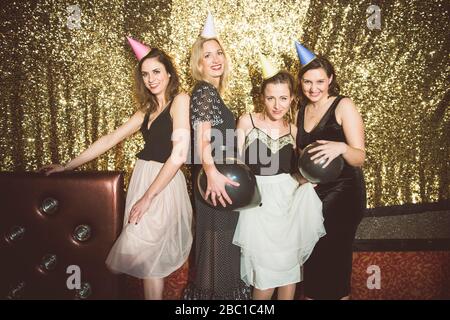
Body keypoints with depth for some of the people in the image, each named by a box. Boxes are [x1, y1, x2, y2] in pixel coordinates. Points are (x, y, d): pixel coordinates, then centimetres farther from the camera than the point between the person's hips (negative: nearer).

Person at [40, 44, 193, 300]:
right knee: (148, 254, 11)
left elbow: (179, 155, -17)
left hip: (164, 183, -7)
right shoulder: (147, 110, 15)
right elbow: (110, 139, 17)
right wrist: (68, 166, 15)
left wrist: (148, 197, -15)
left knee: (139, 248, -8)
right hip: (142, 178, 7)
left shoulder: (180, 100, -8)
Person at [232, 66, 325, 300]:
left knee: (289, 266, 9)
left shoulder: (293, 130, 8)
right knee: (265, 273, -2)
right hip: (258, 202, -3)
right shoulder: (247, 122, -1)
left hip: (289, 200, 3)